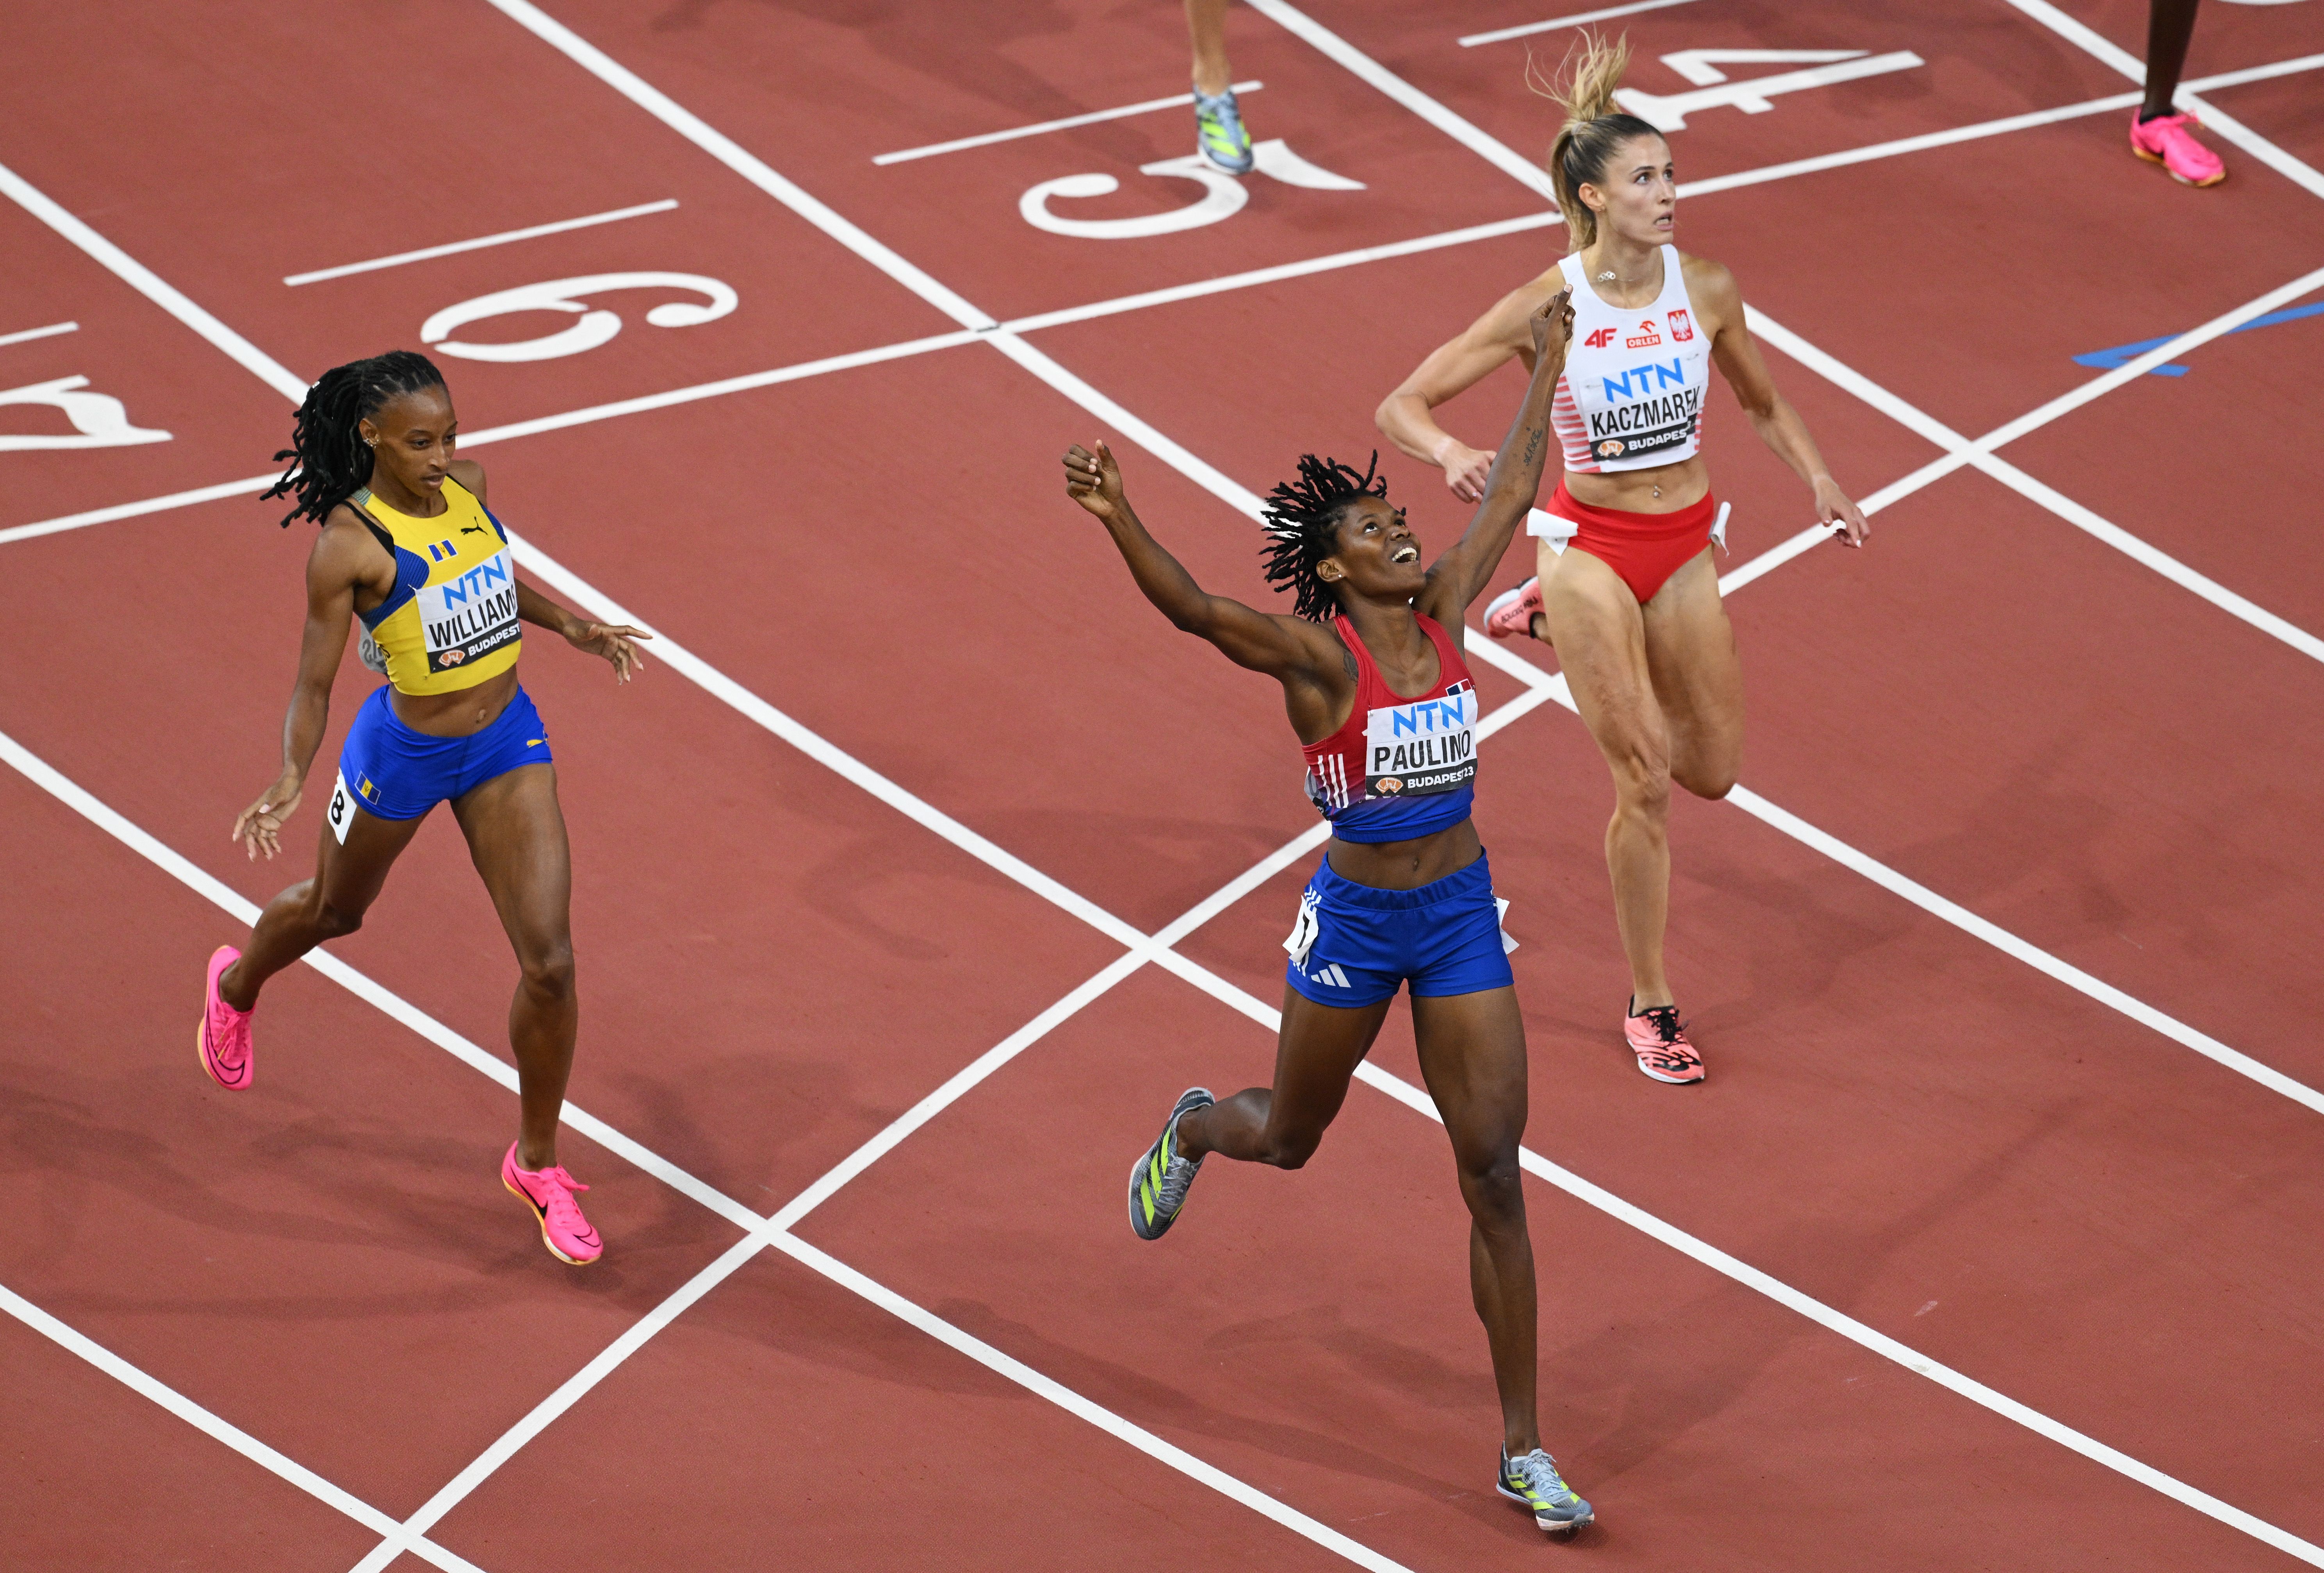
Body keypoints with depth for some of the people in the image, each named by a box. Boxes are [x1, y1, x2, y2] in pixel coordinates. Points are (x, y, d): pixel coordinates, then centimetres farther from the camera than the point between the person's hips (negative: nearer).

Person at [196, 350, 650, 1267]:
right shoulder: (349, 542, -24)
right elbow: (315, 682, -21)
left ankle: (537, 1164, 16)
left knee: (549, 962, -4)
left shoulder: (465, 488, -6)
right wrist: (292, 779, -36)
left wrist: (570, 627, 9)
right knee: (334, 910, 25)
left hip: (508, 741, 4)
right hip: (403, 752, -4)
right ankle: (237, 985, 63)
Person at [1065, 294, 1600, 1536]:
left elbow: (1512, 492, 12)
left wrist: (1546, 369, 20)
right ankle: (1194, 1128, 60)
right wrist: (1115, 521, -53)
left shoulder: (1442, 611, -3)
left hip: (1462, 915, 3)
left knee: (1495, 1174, -1)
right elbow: (1192, 609, -36)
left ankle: (1523, 1453, 4)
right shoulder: (1318, 656, -18)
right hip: (1353, 919, -3)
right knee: (1290, 1138, 19)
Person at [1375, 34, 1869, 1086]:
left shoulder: (1706, 292, -6)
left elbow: (1762, 404, 14)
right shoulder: (1547, 307, -16)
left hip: (1685, 546, 4)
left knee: (1711, 771, 13)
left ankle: (1549, 623, 34)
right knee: (1645, 780, -5)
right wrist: (1451, 452, -33)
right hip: (1590, 545, -4)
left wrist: (1819, 482, -1)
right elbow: (1402, 406, -12)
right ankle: (1649, 1007, 11)